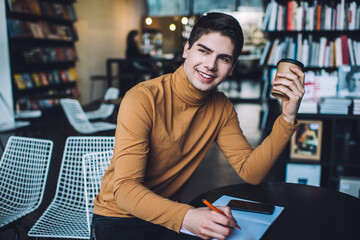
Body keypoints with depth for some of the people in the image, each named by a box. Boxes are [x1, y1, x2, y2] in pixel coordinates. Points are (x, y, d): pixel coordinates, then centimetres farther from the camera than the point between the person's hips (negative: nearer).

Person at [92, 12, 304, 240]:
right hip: (119, 218, -5)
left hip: (169, 214, 5)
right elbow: (125, 189, -26)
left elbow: (250, 171, -5)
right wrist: (185, 217, -41)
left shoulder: (221, 107, -3)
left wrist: (288, 118, -15)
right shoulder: (143, 100, -21)